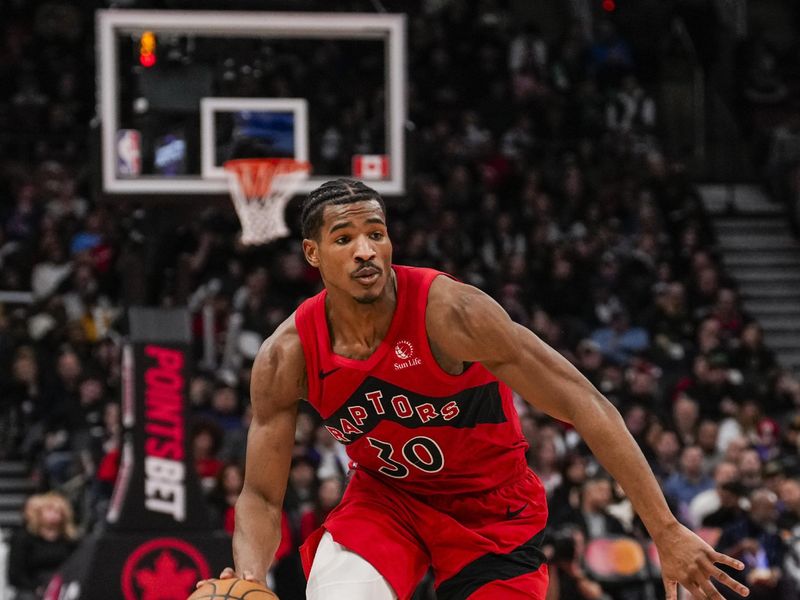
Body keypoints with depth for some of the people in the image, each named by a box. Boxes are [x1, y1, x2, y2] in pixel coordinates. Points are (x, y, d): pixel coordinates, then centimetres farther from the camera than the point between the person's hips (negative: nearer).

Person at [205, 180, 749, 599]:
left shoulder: (449, 312, -28)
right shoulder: (286, 357, -17)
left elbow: (585, 407, -26)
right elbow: (262, 497, -9)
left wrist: (667, 533, -29)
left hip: (491, 507, -2)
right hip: (384, 497, 2)